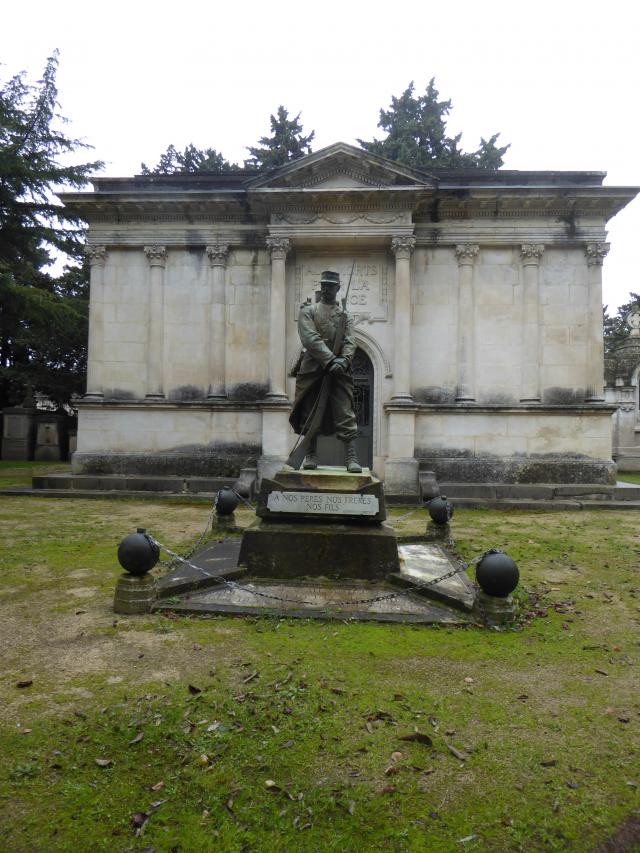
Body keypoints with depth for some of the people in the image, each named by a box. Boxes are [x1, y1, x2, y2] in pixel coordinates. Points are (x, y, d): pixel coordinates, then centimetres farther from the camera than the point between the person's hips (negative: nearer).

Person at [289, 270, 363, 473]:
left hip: (339, 371, 1)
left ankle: (351, 458, -6)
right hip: (312, 370, 0)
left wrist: (343, 360, -19)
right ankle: (311, 456, 16)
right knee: (310, 414, 4)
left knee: (346, 415, -6)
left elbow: (350, 341, 2)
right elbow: (310, 338, -8)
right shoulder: (308, 311, 8)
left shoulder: (345, 314, 15)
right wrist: (330, 360, -19)